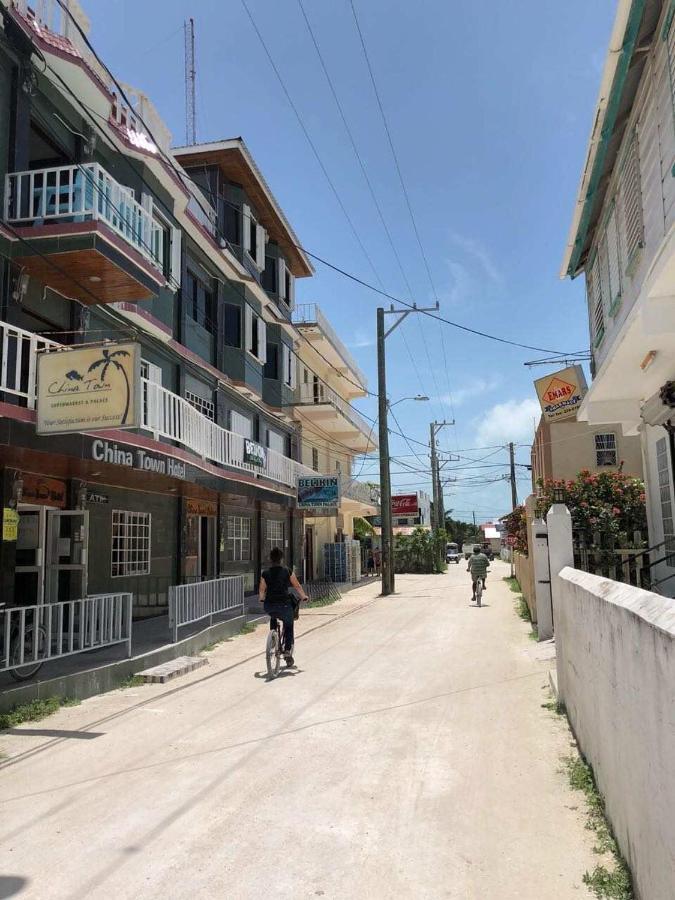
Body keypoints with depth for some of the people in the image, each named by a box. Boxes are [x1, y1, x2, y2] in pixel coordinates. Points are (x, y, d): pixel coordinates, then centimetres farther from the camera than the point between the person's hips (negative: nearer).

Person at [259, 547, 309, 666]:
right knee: (288, 627, 19)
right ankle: (287, 650, 5)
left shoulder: (265, 573, 2)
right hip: (284, 605, -2)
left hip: (269, 606, 2)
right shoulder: (287, 572, -1)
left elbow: (261, 590, 11)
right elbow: (297, 586, 8)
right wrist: (304, 596, 24)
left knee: (273, 618, 35)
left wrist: (262, 599, 32)